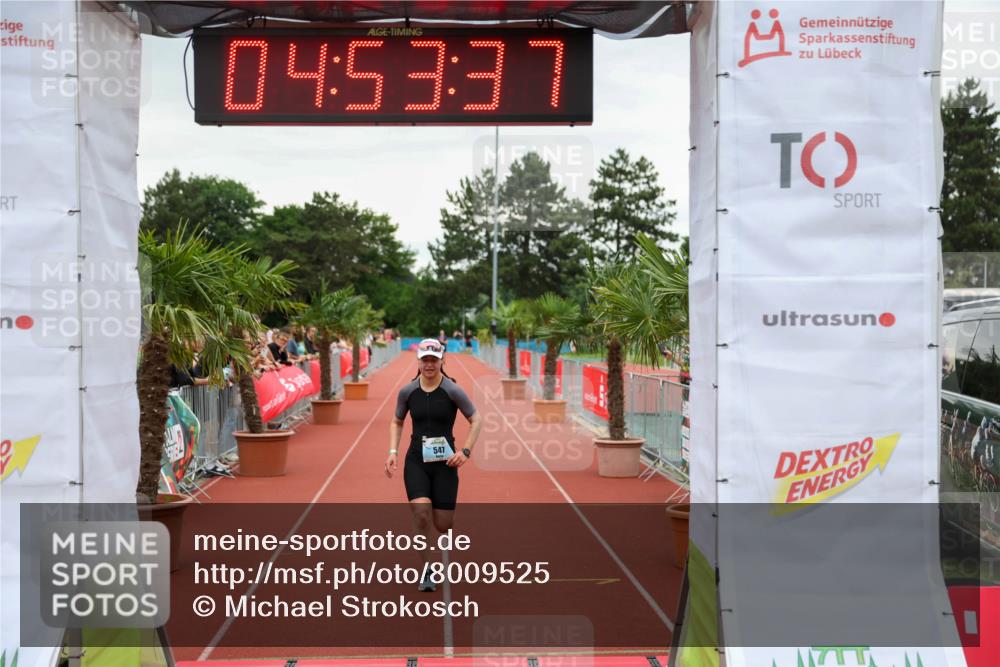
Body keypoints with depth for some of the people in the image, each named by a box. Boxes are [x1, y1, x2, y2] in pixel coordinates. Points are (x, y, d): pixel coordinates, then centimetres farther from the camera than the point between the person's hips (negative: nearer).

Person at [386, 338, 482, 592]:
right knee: (421, 515, -18)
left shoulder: (452, 390, -8)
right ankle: (426, 570, 1)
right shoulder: (407, 392, 0)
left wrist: (465, 451, -12)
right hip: (416, 461, 1)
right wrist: (393, 451, 3)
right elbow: (397, 422, 15)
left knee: (443, 525, 2)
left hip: (444, 463, -1)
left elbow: (476, 420, -2)